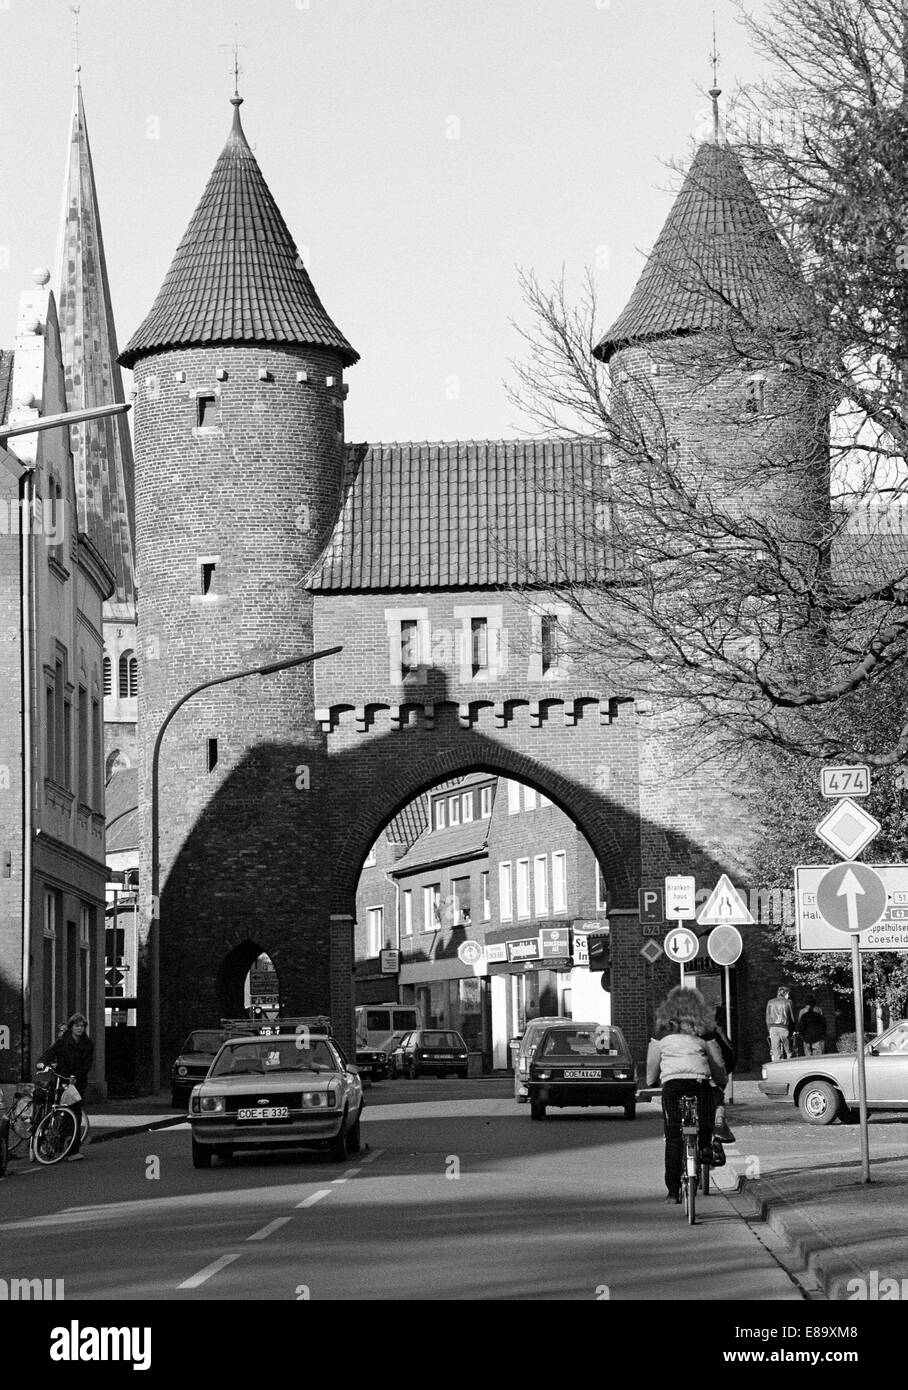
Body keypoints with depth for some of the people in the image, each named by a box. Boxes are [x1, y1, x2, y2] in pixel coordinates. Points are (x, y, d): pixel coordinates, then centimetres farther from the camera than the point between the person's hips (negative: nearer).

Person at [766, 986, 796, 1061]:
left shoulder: (770, 1002, 9)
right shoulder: (788, 1002, 1)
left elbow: (768, 1019, 10)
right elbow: (792, 1018, 4)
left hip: (773, 1028, 3)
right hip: (784, 1028, -3)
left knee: (775, 1053, 2)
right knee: (788, 1051, 8)